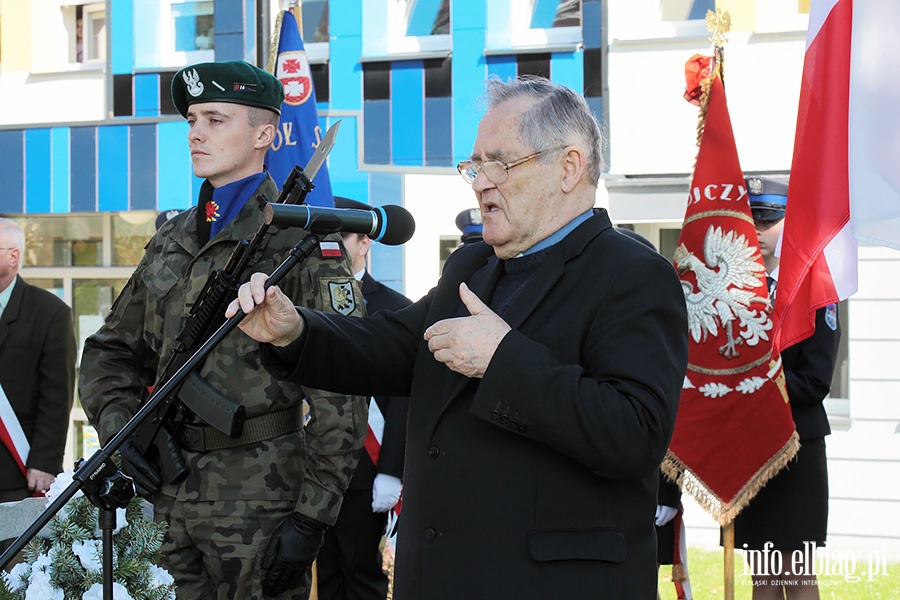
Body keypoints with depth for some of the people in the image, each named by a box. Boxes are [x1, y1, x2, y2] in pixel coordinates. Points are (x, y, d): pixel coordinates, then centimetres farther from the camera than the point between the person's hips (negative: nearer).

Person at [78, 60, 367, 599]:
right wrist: (119, 425, 1)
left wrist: (312, 518, -16)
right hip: (168, 502, 6)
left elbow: (340, 396, -12)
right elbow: (111, 352, 22)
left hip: (261, 503, -6)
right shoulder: (170, 244, 14)